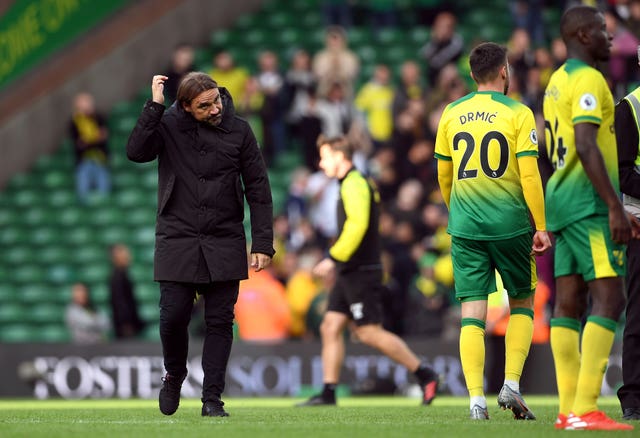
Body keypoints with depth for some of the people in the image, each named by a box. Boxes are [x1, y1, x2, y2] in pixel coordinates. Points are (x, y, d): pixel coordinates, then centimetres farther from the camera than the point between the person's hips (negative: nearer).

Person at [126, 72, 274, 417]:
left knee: (220, 322, 0)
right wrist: (154, 106, -21)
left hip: (224, 244, 1)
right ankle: (174, 376, 25)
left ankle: (212, 398, 6)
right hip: (177, 242, -1)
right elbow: (136, 152, -19)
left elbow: (258, 190, 4)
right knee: (173, 317, -3)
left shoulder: (238, 130, 2)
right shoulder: (168, 126, -1)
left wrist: (263, 244, -2)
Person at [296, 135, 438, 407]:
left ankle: (424, 374, -1)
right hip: (349, 273, 10)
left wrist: (334, 258, -24)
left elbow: (357, 225, -25)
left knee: (369, 333, -9)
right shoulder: (351, 184, 17)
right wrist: (337, 262, 21)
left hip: (361, 273, -10)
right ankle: (328, 392, 4)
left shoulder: (354, 185, -14)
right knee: (330, 328, 5)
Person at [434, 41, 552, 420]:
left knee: (472, 311, 1)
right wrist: (541, 227, -5)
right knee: (522, 303, 15)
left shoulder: (452, 115, 8)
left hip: (465, 225, 3)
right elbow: (529, 175, -10)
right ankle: (511, 384, 2)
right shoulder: (518, 114, -4)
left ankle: (476, 399, -8)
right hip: (510, 224, -2)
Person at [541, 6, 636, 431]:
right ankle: (585, 410, -19)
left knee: (569, 303, 6)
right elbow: (587, 147, -22)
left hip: (562, 203, 10)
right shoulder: (588, 79, -12)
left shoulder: (557, 81, 18)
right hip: (589, 203, -10)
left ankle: (570, 410, 4)